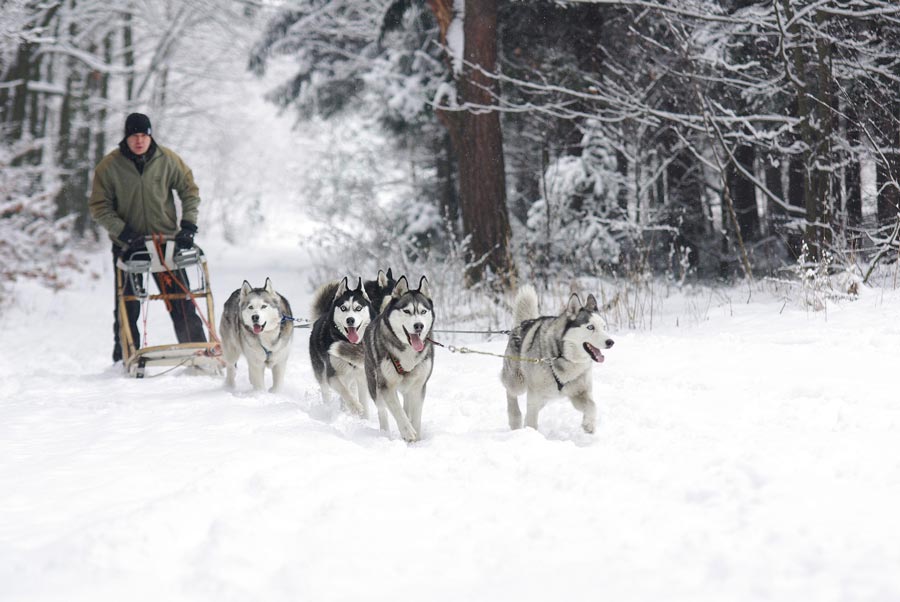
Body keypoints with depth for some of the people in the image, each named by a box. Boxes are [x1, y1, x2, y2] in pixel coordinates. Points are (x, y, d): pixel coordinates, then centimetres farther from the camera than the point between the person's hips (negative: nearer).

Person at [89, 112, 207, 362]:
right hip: (127, 245, 0)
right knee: (127, 308, 4)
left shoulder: (167, 160, -5)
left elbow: (189, 190, 6)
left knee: (182, 304, -3)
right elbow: (99, 207, -5)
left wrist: (188, 225, -5)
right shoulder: (109, 166, -8)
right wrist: (124, 233, -15)